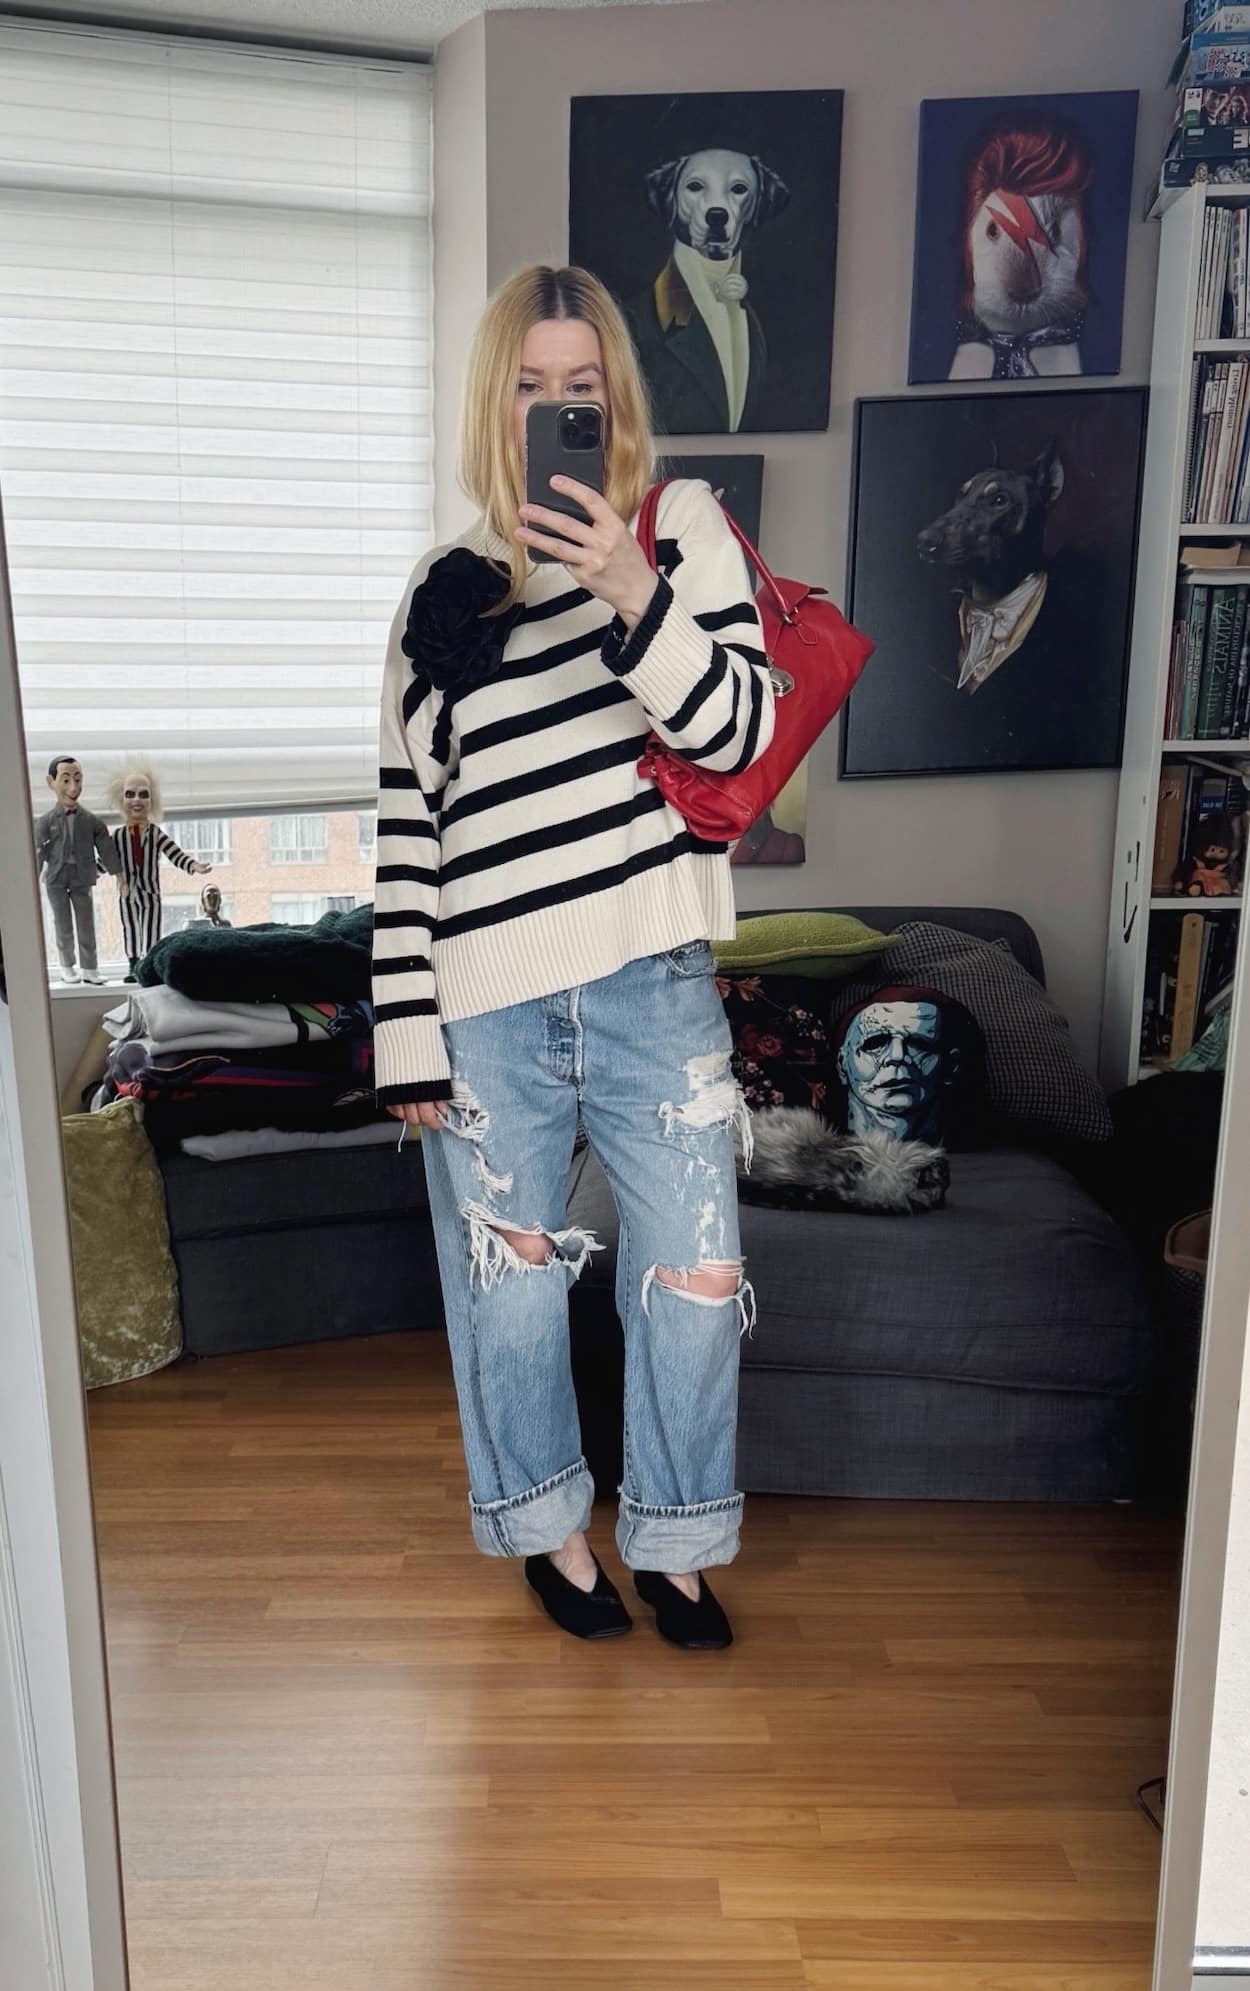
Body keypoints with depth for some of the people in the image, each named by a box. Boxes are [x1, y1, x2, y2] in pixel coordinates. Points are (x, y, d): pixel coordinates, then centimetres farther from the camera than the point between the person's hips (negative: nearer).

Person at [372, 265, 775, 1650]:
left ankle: (673, 1540, 31)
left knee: (695, 1278, 6)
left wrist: (631, 594, -21)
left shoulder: (682, 528, 5)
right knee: (506, 1285, 12)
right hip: (488, 1011, 1)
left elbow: (743, 731, -7)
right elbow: (406, 825, 4)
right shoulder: (443, 593, 7)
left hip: (653, 991, -1)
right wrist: (407, 1036, 0)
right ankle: (549, 1526, 37)